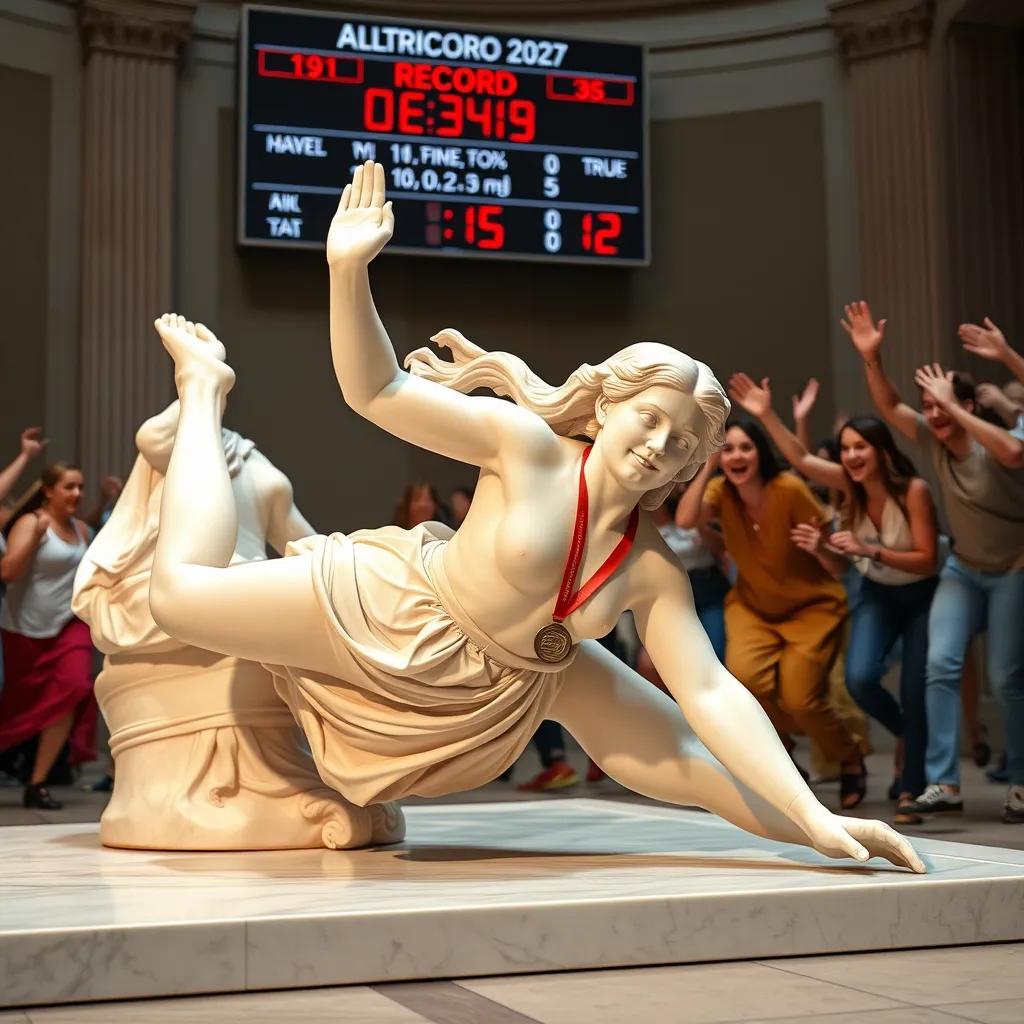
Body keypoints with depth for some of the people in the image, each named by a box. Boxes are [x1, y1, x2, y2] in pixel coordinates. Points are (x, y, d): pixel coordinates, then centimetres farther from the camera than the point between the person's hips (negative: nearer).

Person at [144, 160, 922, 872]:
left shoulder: (655, 570, -12)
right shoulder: (529, 446, -22)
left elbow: (713, 694, -14)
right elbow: (376, 393, -23)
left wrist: (816, 820, -22)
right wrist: (349, 269, -38)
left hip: (514, 686, 4)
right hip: (389, 619, -3)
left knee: (694, 762, -1)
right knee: (181, 592, -9)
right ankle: (205, 385, 14)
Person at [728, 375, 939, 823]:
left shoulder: (914, 490, -26)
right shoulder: (852, 486, -14)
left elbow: (927, 560, -25)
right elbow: (800, 458, -14)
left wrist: (869, 551, -35)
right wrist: (767, 416, -25)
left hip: (920, 596, -4)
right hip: (877, 594, 4)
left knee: (915, 692, -8)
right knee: (859, 679, -18)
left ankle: (910, 790, 7)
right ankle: (907, 733, 14)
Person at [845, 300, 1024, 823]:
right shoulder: (933, 441, -6)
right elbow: (890, 407, -7)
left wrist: (953, 405, -41)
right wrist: (871, 358, -24)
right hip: (963, 569, 5)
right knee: (941, 662, -12)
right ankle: (942, 783, -11)